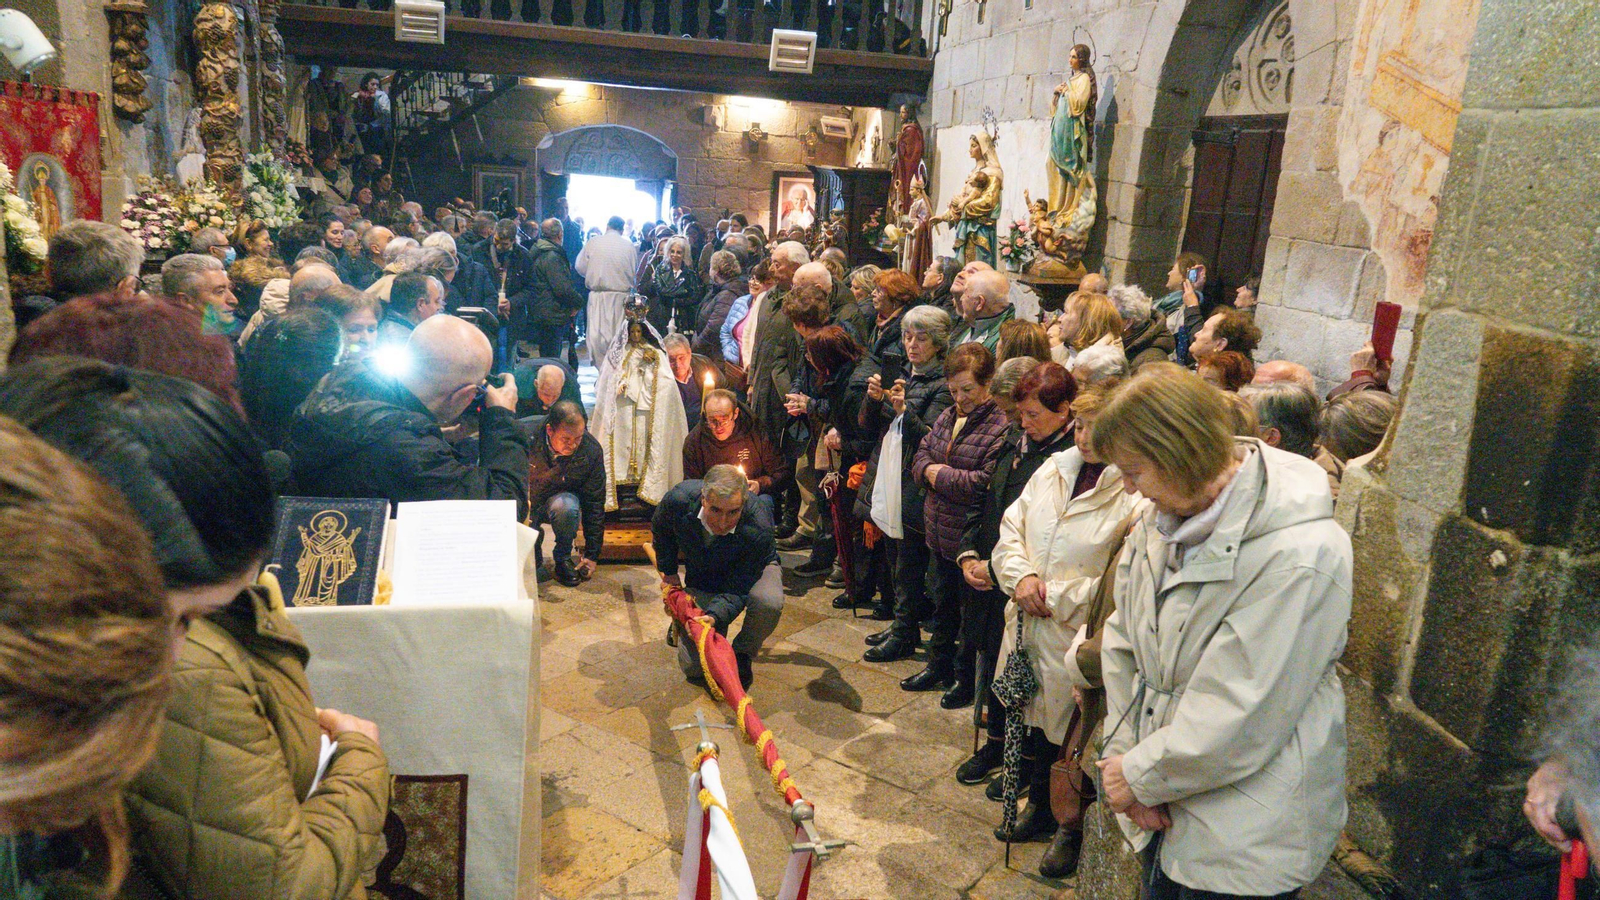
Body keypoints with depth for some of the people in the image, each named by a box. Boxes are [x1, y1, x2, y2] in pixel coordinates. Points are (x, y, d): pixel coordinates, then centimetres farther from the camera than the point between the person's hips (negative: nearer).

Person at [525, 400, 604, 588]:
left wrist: (591, 555, -12)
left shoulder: (591, 450, -20)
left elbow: (595, 504, -12)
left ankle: (563, 559, -8)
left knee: (566, 507, -35)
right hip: (524, 503, 0)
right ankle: (533, 561, 4)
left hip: (561, 497, 0)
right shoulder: (524, 433, -25)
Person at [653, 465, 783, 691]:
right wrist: (669, 573, 3)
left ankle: (742, 656, -8)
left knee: (768, 603, -39)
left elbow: (738, 590, -33)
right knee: (693, 667, -8)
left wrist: (713, 616, -51)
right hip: (701, 577, 2)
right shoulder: (679, 500, -31)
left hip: (753, 570, -1)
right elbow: (660, 530, -3)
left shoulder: (758, 530, -38)